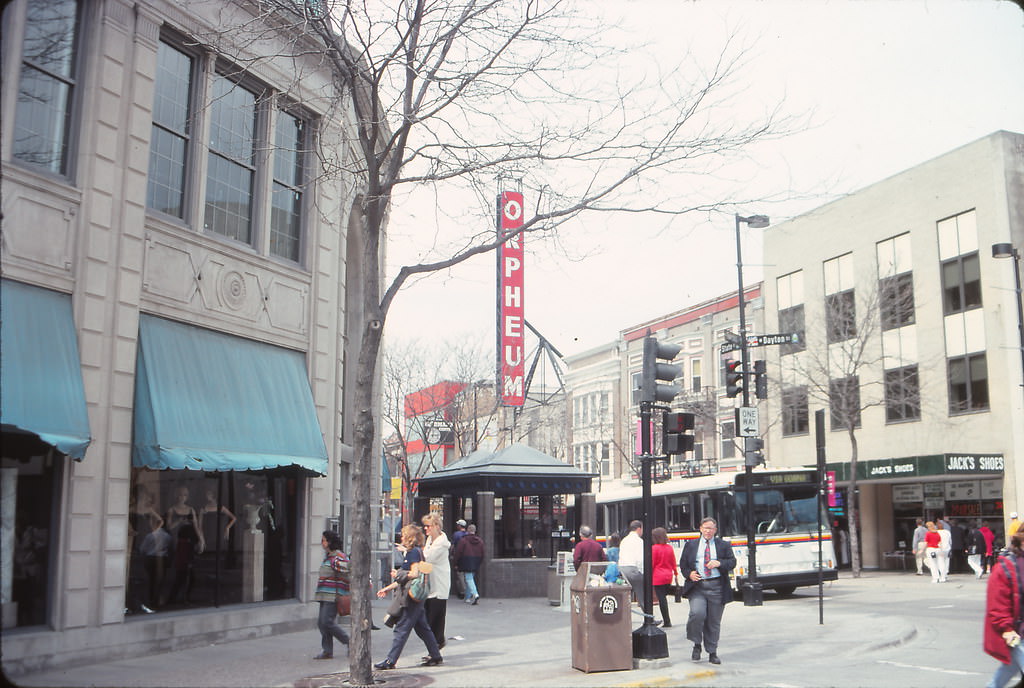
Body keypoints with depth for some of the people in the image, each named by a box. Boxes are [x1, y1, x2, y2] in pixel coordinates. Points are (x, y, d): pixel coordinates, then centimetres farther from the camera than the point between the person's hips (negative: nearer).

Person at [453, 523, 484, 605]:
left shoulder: (463, 540, -8)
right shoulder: (480, 541, 8)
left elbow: (458, 552, -6)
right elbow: (482, 554, 12)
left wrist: (456, 563, 4)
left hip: (466, 564, -6)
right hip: (475, 564, 6)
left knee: (469, 579, -8)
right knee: (471, 578, 15)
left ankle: (475, 594, -28)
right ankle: (468, 598, 18)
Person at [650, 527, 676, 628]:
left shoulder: (654, 548, -11)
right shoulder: (669, 548, 5)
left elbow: (651, 564, -7)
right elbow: (673, 562, 13)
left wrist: (649, 577, 1)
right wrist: (675, 573, 26)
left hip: (658, 576, -6)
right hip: (668, 575, 6)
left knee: (661, 598, -2)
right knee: (664, 597, 17)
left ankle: (666, 622, -1)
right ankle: (667, 619, 20)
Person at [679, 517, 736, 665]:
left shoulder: (724, 545, 11)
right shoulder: (690, 545, 13)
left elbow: (732, 562, 5)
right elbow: (683, 563, 14)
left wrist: (719, 563, -13)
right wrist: (689, 574, -6)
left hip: (716, 586, 1)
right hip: (697, 586, 0)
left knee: (714, 622, 4)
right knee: (697, 613, -22)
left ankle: (712, 653, 18)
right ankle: (697, 644, 1)